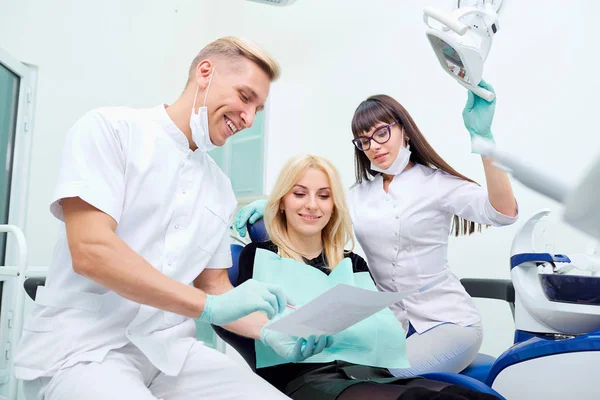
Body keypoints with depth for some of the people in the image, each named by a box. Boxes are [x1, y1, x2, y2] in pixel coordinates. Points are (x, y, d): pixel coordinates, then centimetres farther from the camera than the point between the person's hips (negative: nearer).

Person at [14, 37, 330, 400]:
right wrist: (210, 306, -21)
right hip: (81, 346, -4)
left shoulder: (220, 187, 11)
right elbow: (91, 251, -18)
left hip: (170, 349, 5)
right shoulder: (110, 128, -6)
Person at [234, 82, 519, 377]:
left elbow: (503, 213, -21)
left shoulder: (437, 183, -6)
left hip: (446, 322, -4)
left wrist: (481, 135, -31)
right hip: (389, 323, 5)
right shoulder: (361, 195, 10)